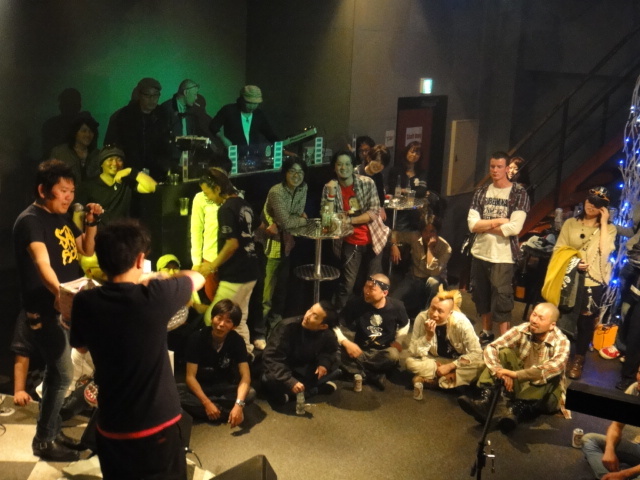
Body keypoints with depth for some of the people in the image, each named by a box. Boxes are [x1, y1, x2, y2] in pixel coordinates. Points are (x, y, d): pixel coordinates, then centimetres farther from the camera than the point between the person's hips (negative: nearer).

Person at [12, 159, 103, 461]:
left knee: (56, 371, 16)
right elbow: (42, 262, -35)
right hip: (43, 310, -9)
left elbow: (85, 251, 15)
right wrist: (57, 292, -52)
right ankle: (43, 441, 7)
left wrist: (91, 224, -3)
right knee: (63, 374, -7)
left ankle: (52, 431, 29)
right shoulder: (30, 220, -18)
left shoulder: (62, 217, 9)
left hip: (64, 307, 9)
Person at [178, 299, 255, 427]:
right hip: (199, 387, -1)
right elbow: (190, 376, -19)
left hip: (224, 388, 1)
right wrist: (206, 403, -32)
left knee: (250, 393, -29)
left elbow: (245, 376, -21)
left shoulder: (237, 341, -14)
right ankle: (225, 413, -28)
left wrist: (238, 404, -39)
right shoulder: (197, 338, -17)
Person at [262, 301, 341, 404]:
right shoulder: (288, 326, -26)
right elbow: (271, 357, -28)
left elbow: (331, 351, 5)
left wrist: (324, 362, -20)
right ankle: (318, 389, -19)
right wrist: (290, 382, -39)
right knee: (270, 378, -36)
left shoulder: (327, 336, -16)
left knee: (335, 366, -16)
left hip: (306, 372, 4)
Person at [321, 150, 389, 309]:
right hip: (349, 242, -1)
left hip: (372, 239, 1)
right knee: (347, 284, -2)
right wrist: (331, 193, -24)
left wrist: (350, 220, -21)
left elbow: (374, 212, -12)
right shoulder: (330, 188, -7)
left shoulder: (367, 183, -9)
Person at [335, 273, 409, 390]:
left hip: (384, 352, 0)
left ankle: (361, 373, -19)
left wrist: (398, 341, -4)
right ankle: (374, 377, -23)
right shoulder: (355, 303, -13)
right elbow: (335, 324, -11)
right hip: (361, 351, 0)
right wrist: (345, 342, -26)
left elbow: (404, 326, 13)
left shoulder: (396, 306, -8)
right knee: (343, 355, -33)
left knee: (394, 355, -37)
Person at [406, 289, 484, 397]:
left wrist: (450, 366, -25)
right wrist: (428, 335, -34)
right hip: (436, 360, 0)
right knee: (411, 362, -29)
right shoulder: (422, 318, -21)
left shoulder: (461, 322, -25)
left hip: (458, 362, 0)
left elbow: (476, 353, -21)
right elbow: (414, 353, -19)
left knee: (480, 365, -32)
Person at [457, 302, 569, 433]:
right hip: (519, 384, 3)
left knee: (549, 376, -34)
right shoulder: (522, 330, -10)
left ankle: (515, 410, -53)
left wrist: (515, 374, -48)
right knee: (504, 353, -19)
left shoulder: (561, 342, -18)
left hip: (543, 393, -3)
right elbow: (491, 348, -17)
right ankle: (486, 401, -39)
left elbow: (555, 367, -39)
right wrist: (500, 372, -37)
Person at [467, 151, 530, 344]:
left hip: (503, 256, -4)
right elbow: (472, 224, -4)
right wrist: (497, 221, -14)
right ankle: (486, 334, 32)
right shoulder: (481, 192, 6)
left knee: (501, 301, -2)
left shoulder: (519, 193, -5)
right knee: (482, 297, 15)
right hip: (480, 253, 5)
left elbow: (514, 227, -16)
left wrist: (485, 225, -8)